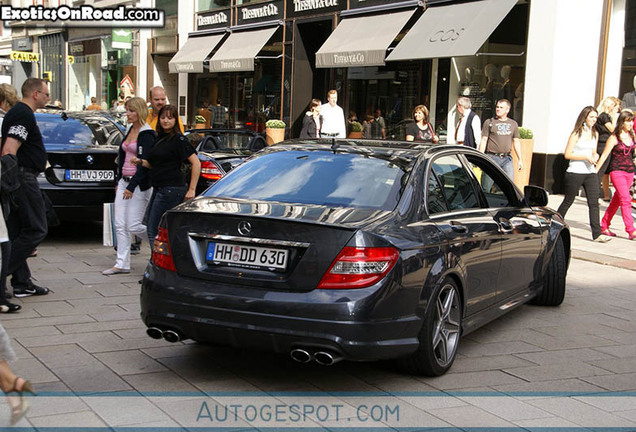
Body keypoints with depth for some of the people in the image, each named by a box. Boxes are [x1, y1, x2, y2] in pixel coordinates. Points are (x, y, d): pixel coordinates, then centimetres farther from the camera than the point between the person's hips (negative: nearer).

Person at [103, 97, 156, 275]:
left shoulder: (147, 134, -12)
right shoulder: (129, 130, 14)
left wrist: (132, 186, -19)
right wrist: (119, 181, 19)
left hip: (139, 184, -8)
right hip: (124, 181, 8)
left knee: (133, 226, -7)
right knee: (120, 225, 4)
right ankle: (122, 264, 8)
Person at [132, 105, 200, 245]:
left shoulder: (179, 139, -10)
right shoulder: (160, 138, 16)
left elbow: (196, 163, -14)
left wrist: (191, 189, -16)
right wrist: (140, 162, 4)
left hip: (172, 190, -9)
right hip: (158, 189, 9)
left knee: (154, 231, -11)